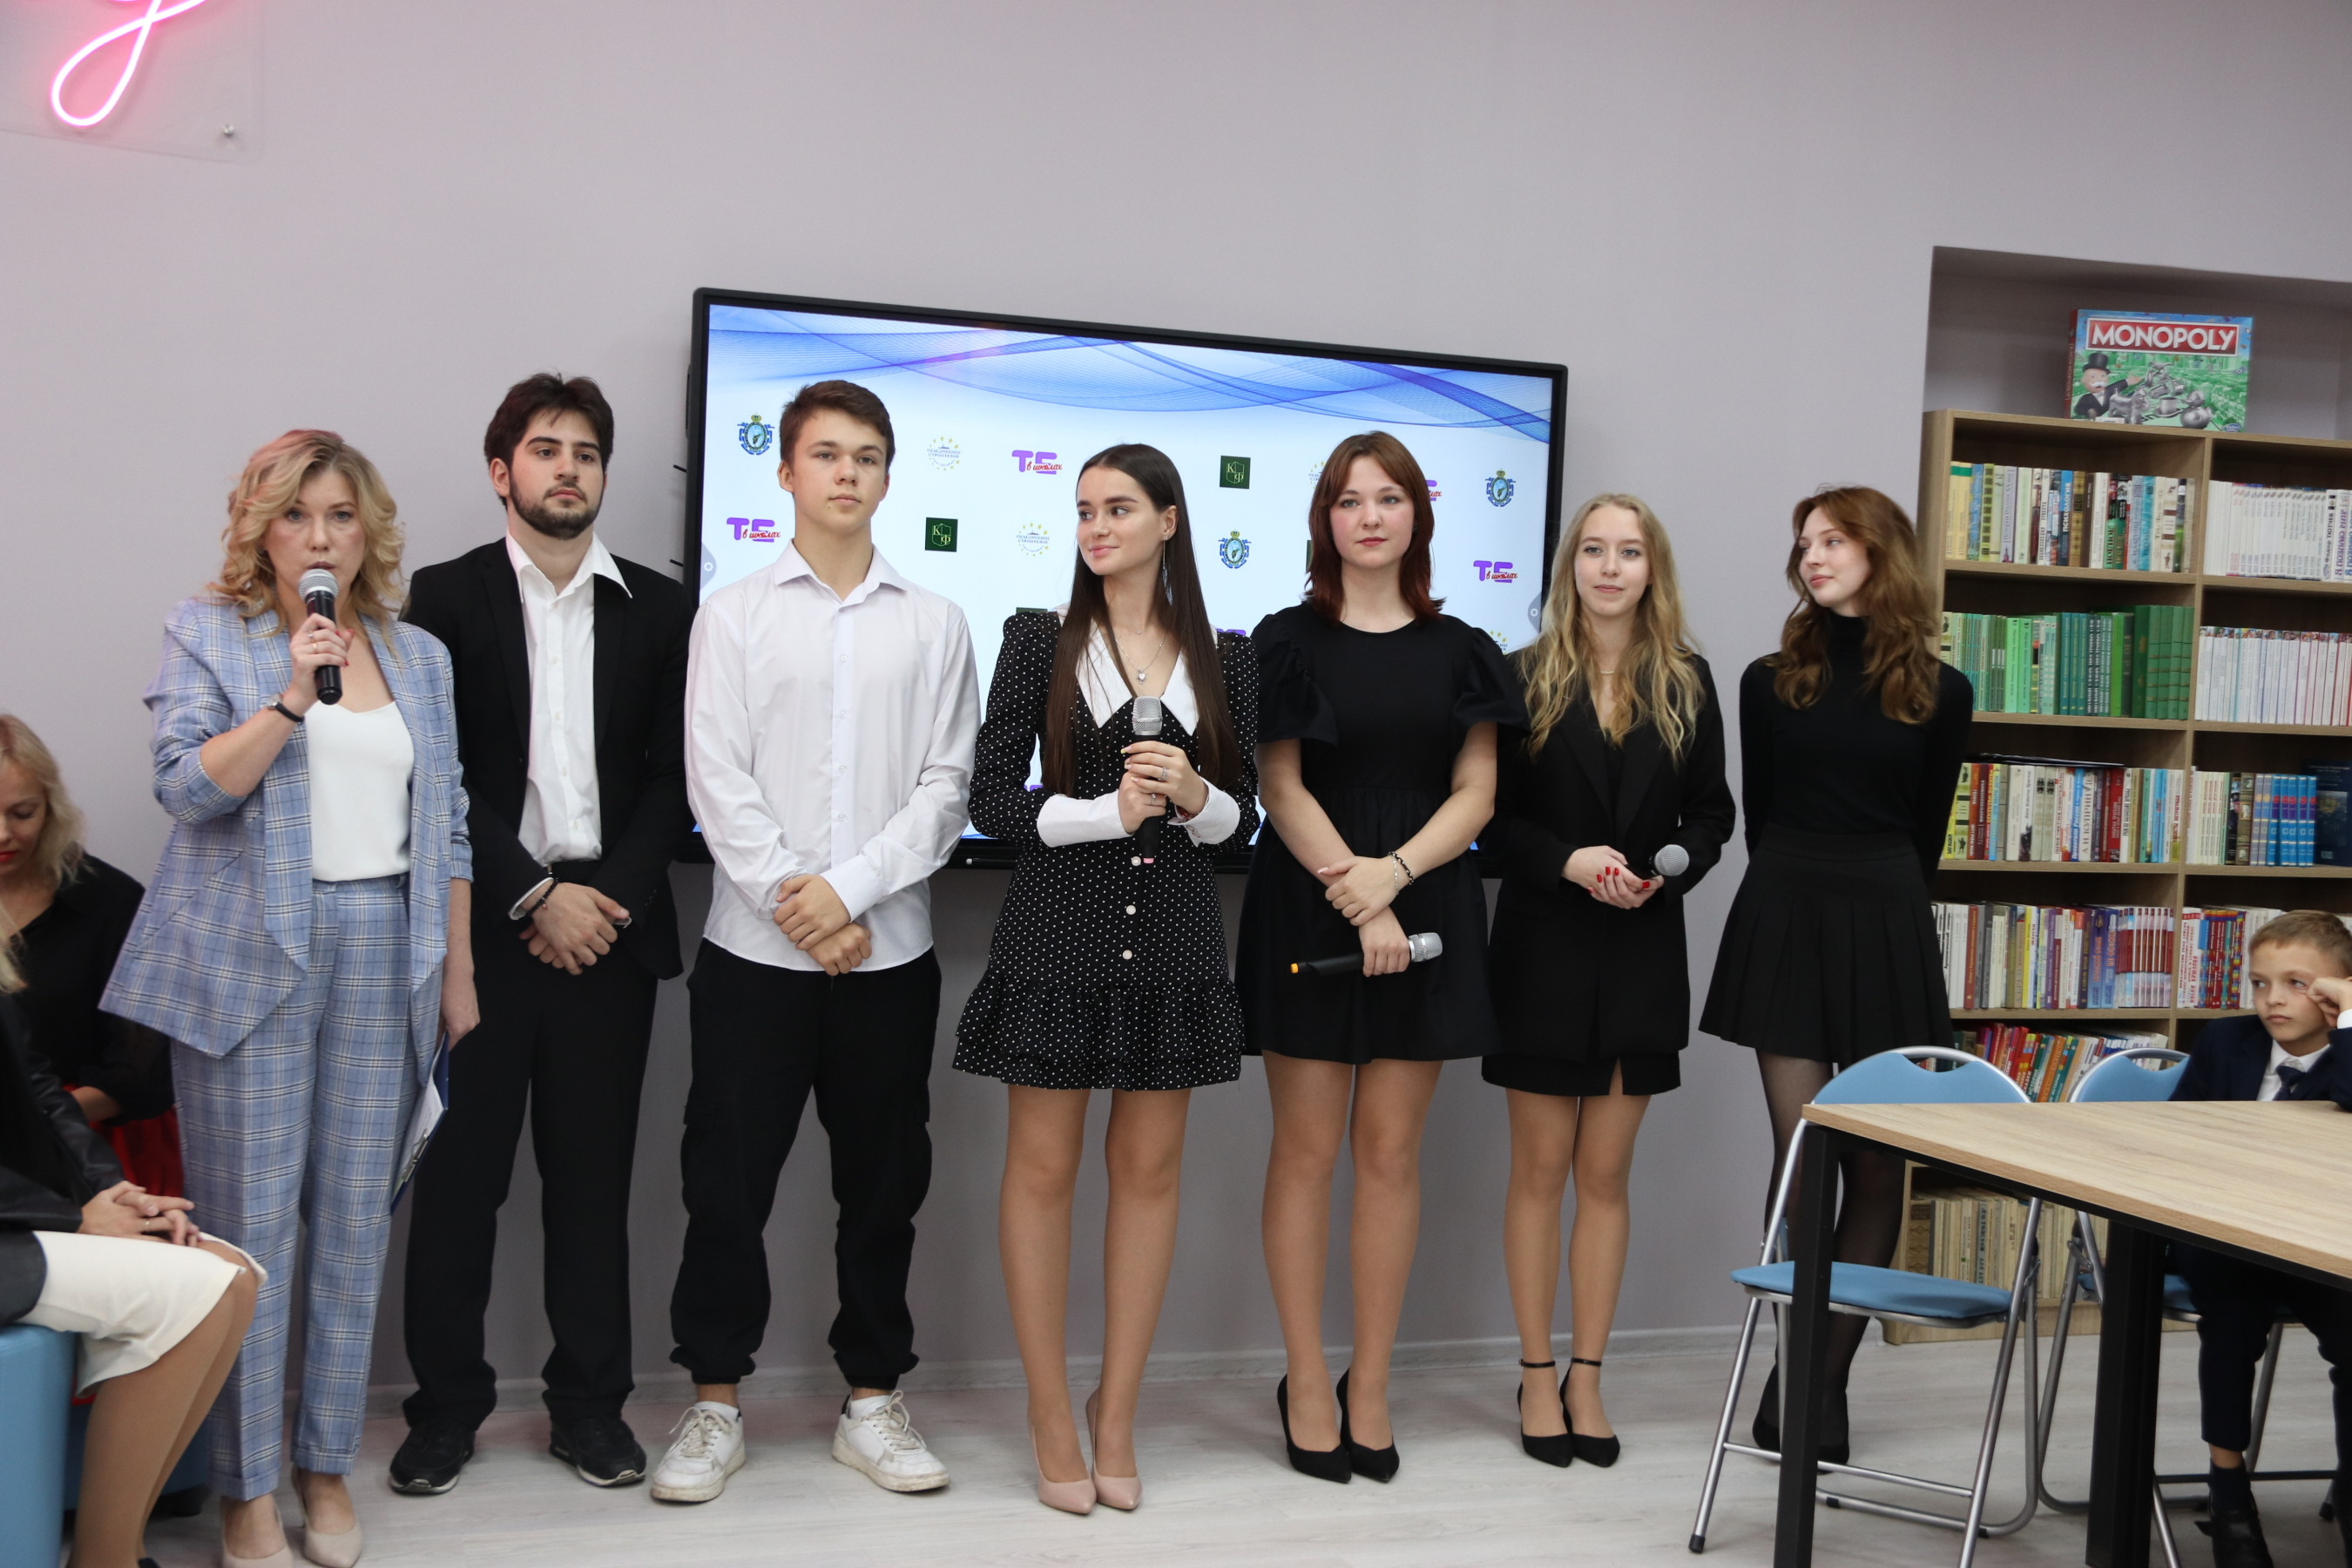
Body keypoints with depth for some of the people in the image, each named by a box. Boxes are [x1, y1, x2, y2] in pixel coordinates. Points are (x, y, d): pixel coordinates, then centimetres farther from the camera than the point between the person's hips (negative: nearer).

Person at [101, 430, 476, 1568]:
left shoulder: (418, 655, 14)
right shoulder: (207, 635, 3)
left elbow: (446, 824, 14)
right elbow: (187, 785, -8)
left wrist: (457, 969, 11)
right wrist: (292, 696, -18)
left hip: (384, 955, 3)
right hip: (251, 954, -3)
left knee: (357, 1217, 5)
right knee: (252, 1220, -2)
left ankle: (328, 1465, 17)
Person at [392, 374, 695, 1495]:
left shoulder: (657, 608, 10)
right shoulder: (445, 598, 3)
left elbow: (673, 774, 5)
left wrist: (609, 896, -8)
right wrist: (534, 897, -11)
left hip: (609, 932, 2)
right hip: (481, 931, -1)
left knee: (592, 1178, 8)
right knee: (457, 1174, 4)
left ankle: (590, 1402, 18)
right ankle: (446, 1403, 16)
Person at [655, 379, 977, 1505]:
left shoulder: (933, 624, 7)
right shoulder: (735, 613, 4)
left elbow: (946, 784, 0)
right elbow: (717, 783, -3)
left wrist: (848, 888, -12)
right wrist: (798, 910, -11)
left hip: (889, 949, 1)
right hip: (756, 949, -1)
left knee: (883, 1182, 8)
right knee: (727, 1179, 3)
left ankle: (871, 1400, 20)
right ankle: (715, 1404, 16)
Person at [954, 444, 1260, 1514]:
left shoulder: (1223, 657, 7)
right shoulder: (1040, 640, 1)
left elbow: (1243, 818, 8)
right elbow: (993, 798, -4)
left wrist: (1196, 796, -14)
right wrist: (1109, 812, -16)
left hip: (1173, 937, 2)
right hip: (1059, 930, -2)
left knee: (1148, 1170, 7)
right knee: (1042, 1168, 2)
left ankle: (1116, 1414, 19)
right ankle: (1050, 1414, 15)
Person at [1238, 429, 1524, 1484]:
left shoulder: (1458, 651, 9)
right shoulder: (1290, 640, 3)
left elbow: (1475, 793, 4)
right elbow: (1280, 786, -4)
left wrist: (1393, 872, -13)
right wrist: (1358, 903, -14)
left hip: (1427, 910, 2)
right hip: (1307, 910, -2)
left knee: (1390, 1150, 4)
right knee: (1307, 1147, 0)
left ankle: (1370, 1386, 13)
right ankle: (1305, 1384, 10)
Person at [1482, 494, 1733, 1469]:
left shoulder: (1687, 684, 6)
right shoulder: (1526, 677, -1)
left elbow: (1712, 812, 9)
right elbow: (1492, 815, -3)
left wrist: (1668, 871, -9)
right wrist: (1567, 861, -18)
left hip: (1643, 951, 2)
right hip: (1543, 946, -2)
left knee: (1606, 1174, 7)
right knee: (1541, 1169, 4)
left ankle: (1586, 1377, 17)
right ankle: (1537, 1377, 15)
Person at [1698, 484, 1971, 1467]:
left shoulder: (1937, 694, 5)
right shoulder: (1772, 681, 7)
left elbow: (1924, 833, 9)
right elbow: (1759, 818, 10)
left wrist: (1876, 903, 8)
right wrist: (1805, 897, 7)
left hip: (1886, 931, 0)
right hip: (1787, 918, 0)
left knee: (1876, 1166, 0)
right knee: (1800, 1160, -2)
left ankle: (1820, 1378, 8)